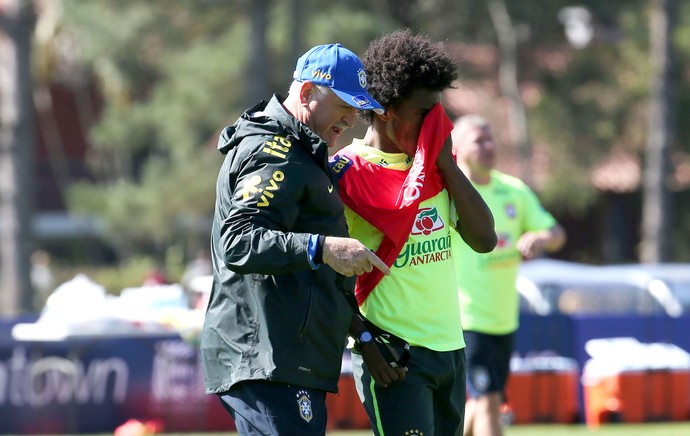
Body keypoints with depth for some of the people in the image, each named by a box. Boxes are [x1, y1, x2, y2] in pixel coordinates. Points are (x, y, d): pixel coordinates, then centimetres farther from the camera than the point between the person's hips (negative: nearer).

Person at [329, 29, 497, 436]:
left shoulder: (433, 168, 12)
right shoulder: (348, 172, -9)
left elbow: (484, 239, 4)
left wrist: (446, 162, -1)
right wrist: (363, 339, -16)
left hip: (450, 349, 7)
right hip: (392, 355, -7)